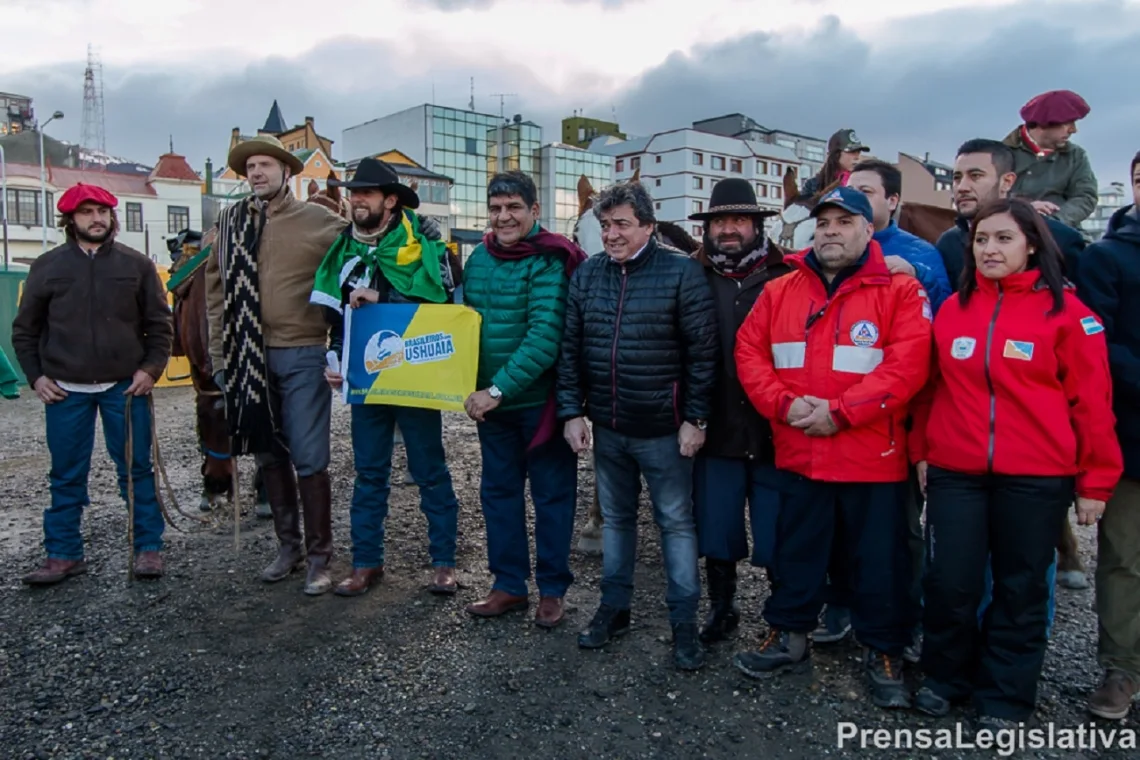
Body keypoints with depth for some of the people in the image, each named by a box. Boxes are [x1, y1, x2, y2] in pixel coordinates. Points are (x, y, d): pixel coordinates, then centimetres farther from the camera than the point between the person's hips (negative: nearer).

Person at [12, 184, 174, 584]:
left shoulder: (137, 265, 4)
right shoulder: (47, 266, 6)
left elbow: (160, 324, 6)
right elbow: (25, 329, 11)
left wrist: (150, 369, -6)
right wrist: (36, 376, 1)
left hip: (126, 387, -1)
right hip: (65, 390, 1)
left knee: (137, 470, 4)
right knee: (67, 476, 8)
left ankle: (148, 548, 14)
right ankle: (64, 554, 19)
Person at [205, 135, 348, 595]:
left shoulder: (319, 221, -2)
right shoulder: (231, 222, 9)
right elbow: (216, 289, 13)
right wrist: (220, 352, 9)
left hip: (301, 354, -4)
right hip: (248, 356, 4)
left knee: (309, 459, -3)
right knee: (269, 456, 13)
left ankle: (319, 557, 12)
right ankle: (288, 547, 29)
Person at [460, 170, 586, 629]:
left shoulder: (549, 262, -15)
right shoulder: (479, 258, 5)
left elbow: (545, 337, -23)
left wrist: (497, 390, -24)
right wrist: (473, 389, 3)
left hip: (540, 401, -6)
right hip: (490, 401, 6)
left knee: (552, 494, 8)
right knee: (499, 491, 13)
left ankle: (552, 591, 22)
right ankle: (508, 585, 28)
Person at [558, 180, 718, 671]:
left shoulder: (681, 273, -9)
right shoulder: (586, 275, 5)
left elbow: (702, 351, -10)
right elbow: (570, 349, 6)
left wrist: (695, 418, -12)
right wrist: (572, 412, 0)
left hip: (663, 428, -4)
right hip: (607, 427, 5)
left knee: (676, 522, 7)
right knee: (615, 517, 17)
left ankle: (684, 621, 20)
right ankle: (614, 607, 32)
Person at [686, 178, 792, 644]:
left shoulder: (785, 278, -1)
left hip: (774, 433, -2)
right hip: (716, 433, 2)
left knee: (778, 537, 6)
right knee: (715, 530, 12)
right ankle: (721, 607, 33)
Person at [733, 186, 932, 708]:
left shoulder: (899, 291, -4)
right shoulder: (780, 291, 8)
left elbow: (907, 365, -14)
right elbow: (749, 351, 3)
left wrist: (840, 411, -19)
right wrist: (784, 404, -12)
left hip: (873, 459, -3)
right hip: (798, 454, 3)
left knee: (879, 561, 9)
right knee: (795, 551, 16)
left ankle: (883, 654, 28)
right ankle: (789, 639, 33)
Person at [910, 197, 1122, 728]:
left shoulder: (1064, 310, -4)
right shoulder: (953, 308, 7)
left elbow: (1091, 400, -3)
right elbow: (931, 386, 12)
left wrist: (1096, 481, -3)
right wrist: (921, 451, 11)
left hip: (1036, 478, -2)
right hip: (955, 473, 3)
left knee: (1020, 588, 10)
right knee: (949, 583, 6)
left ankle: (1005, 696, 28)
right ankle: (946, 676, 29)